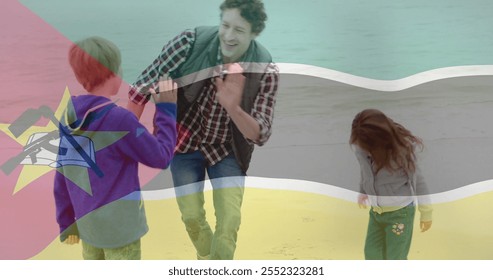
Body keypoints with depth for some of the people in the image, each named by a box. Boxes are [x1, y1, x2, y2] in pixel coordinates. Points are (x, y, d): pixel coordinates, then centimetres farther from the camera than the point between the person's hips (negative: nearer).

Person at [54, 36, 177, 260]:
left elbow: (62, 177, 4)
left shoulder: (68, 119, -1)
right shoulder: (119, 119, -22)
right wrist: (166, 108, -5)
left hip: (86, 222, 7)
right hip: (119, 225, -7)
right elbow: (160, 156, -13)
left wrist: (67, 222, 15)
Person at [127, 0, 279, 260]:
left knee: (230, 221, -8)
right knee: (192, 217, 8)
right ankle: (205, 257, 43)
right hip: (185, 142, 0)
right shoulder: (191, 41, -23)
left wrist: (232, 106, -46)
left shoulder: (265, 71, -21)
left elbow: (260, 135, -25)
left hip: (226, 150, 0)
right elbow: (144, 84, -15)